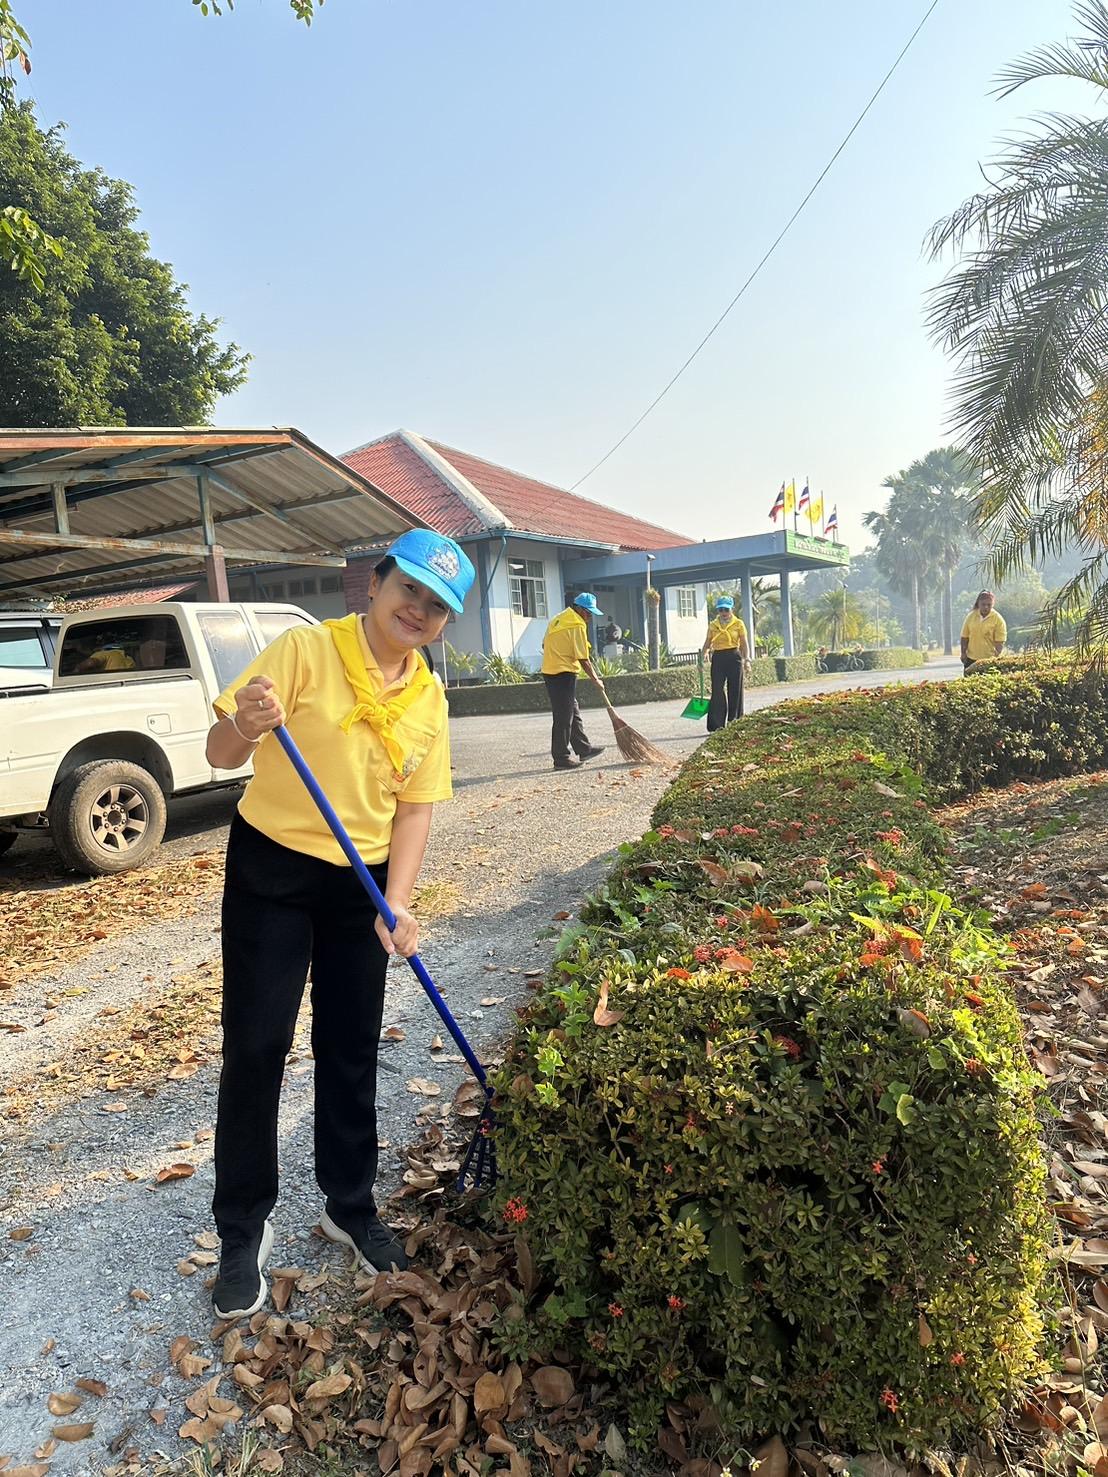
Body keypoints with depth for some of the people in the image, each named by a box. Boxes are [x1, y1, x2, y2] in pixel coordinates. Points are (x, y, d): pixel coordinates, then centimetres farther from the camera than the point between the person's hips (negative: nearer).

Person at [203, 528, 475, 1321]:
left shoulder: (430, 698, 0)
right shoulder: (305, 649, -13)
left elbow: (414, 808, 0)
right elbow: (220, 754, -15)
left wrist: (397, 904, -11)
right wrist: (247, 726, -38)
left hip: (362, 883, 4)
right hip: (272, 871, -3)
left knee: (352, 1050, 12)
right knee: (255, 1047, 1)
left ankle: (351, 1206, 33)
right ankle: (244, 1232, 23)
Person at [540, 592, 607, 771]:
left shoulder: (558, 619, 14)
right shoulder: (578, 626, -14)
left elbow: (545, 644, 19)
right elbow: (583, 660, -15)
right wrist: (596, 680, -5)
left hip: (549, 671, 10)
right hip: (564, 674, -10)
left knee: (573, 714, 17)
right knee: (564, 717, -3)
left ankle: (584, 749, 25)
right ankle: (561, 758, 2)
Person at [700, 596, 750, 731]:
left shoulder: (738, 624, 4)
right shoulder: (713, 626, 10)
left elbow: (744, 645, 1)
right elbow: (707, 645, 11)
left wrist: (747, 660, -11)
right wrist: (701, 659, -4)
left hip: (734, 658, -1)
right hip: (718, 659, 2)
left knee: (735, 692, 1)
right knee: (717, 691, -4)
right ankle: (715, 726, -2)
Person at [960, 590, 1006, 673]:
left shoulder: (998, 619, -6)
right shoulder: (971, 616, 4)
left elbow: (1000, 642, -9)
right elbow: (965, 636, 9)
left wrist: (996, 657, -19)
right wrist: (963, 653, 2)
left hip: (989, 660, -3)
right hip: (971, 659, 3)